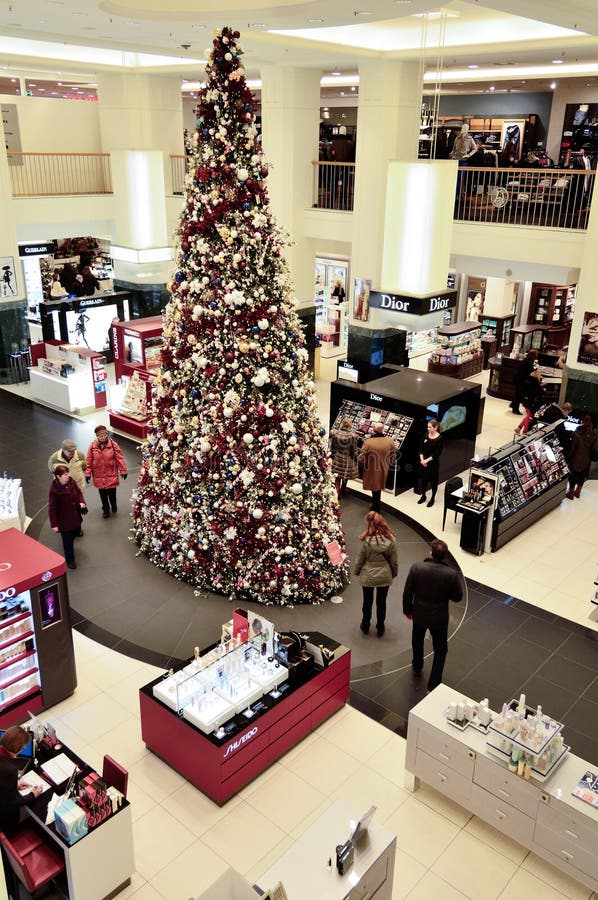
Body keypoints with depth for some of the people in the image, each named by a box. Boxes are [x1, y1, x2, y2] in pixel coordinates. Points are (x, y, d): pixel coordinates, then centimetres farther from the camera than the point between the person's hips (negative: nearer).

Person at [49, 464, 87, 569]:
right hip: (64, 519, -6)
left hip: (75, 516, 6)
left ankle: (68, 542, 61)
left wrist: (81, 502, -13)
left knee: (76, 532, 27)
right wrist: (54, 524, -16)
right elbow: (52, 509, -20)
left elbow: (79, 492, 7)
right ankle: (70, 560, 30)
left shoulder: (71, 481, -12)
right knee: (68, 541, 8)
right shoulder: (54, 490, -28)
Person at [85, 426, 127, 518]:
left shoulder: (113, 444, -13)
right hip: (99, 476, 1)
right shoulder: (93, 446, -9)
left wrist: (123, 471, -4)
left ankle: (114, 506, 38)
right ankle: (106, 509, 34)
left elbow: (120, 458, -7)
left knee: (112, 493, 7)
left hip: (111, 475, -1)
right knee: (103, 494, 14)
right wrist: (88, 473, 0)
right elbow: (89, 461, -3)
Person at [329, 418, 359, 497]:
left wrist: (332, 455, 10)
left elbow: (331, 446, -6)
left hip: (337, 458, 1)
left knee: (337, 477, 17)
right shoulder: (353, 436, -21)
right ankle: (343, 491, 40)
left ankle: (338, 492, 14)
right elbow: (354, 451, -13)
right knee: (345, 476, 22)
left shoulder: (334, 433, -16)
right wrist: (355, 462, 2)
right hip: (347, 460, -1)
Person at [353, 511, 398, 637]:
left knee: (367, 601, 21)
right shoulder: (390, 539, -17)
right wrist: (394, 574, 11)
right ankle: (380, 628, 36)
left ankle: (365, 626, 40)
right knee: (381, 602, 21)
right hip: (385, 577, 1)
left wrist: (356, 571, 8)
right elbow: (394, 561, -7)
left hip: (368, 576, -1)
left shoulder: (366, 541, -24)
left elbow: (360, 560, -11)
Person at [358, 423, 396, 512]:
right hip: (383, 471, 3)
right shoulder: (390, 441, -11)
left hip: (372, 471, -3)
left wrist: (364, 466, 5)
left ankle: (375, 510, 24)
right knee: (378, 489, 22)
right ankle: (375, 506, 38)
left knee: (375, 490, 12)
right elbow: (393, 457, 0)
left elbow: (361, 459, -17)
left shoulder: (368, 442, -21)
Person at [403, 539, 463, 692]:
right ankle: (434, 684, 23)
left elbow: (407, 592, -12)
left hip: (419, 613, 2)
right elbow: (457, 597, -9)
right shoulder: (452, 574, -23)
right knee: (440, 650, 19)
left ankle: (417, 666, 53)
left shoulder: (416, 567, -22)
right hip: (439, 617, -2)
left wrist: (407, 610, 4)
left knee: (417, 641, 30)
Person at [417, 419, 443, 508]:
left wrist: (427, 460, -19)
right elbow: (421, 448, 3)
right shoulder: (426, 435, 1)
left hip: (433, 462, -5)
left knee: (433, 480, 8)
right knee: (423, 479, 15)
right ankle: (423, 496, 32)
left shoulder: (440, 438, -14)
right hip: (423, 461, 5)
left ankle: (433, 498, 23)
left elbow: (437, 453, -15)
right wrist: (422, 459, -11)